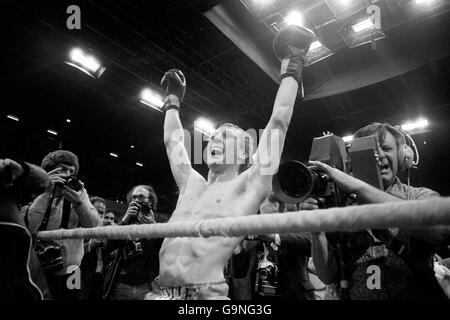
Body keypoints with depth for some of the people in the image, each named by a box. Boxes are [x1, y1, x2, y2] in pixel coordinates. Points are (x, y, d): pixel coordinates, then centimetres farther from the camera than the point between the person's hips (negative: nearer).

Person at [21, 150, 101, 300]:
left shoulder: (79, 191, 0)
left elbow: (94, 227, -9)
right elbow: (26, 228, -21)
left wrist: (79, 202, -24)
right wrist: (46, 193, -23)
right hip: (37, 271, -2)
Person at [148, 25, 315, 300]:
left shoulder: (250, 186, 0)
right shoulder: (192, 185, 16)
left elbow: (278, 122, -3)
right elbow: (173, 141, 26)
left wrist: (291, 69, 3)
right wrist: (173, 100, 35)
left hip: (205, 292, -5)